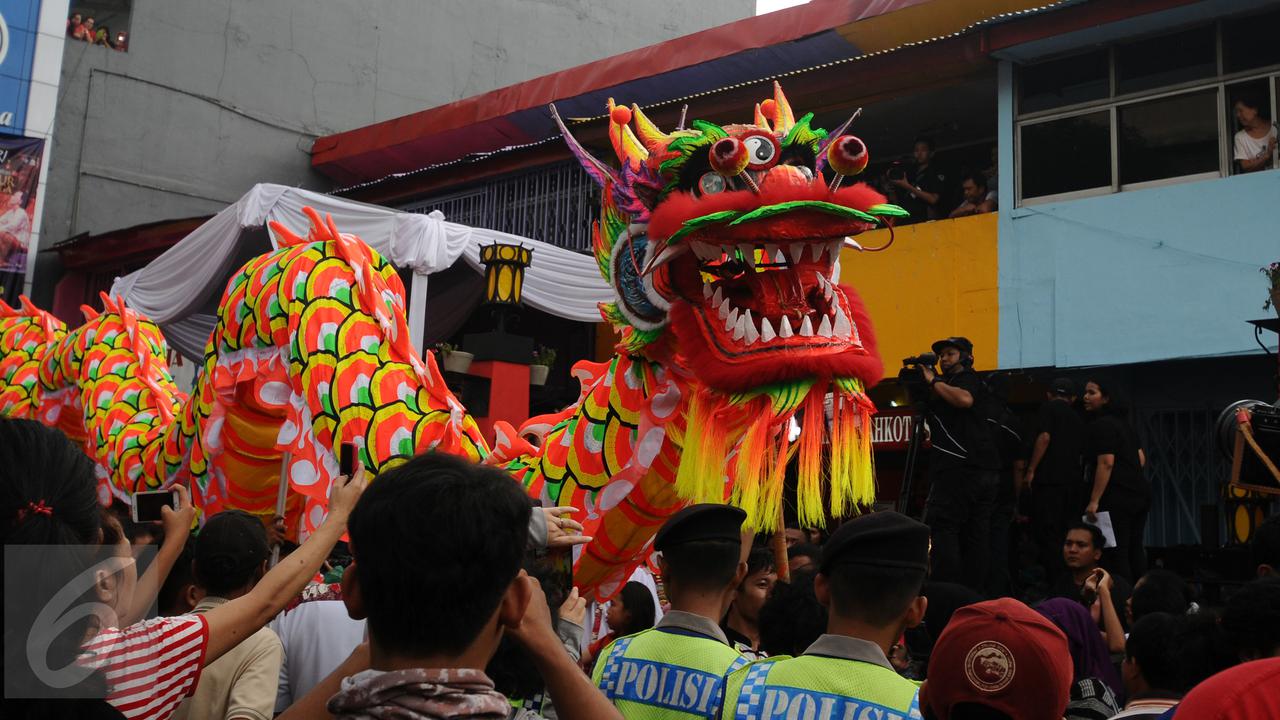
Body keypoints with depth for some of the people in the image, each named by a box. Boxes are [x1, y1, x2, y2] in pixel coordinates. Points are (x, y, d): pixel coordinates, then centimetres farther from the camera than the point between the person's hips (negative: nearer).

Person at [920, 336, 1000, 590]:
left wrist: (933, 381, -10)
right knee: (976, 533, 5)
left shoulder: (968, 377, 1)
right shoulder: (947, 384, 27)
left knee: (940, 524, -13)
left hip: (960, 467, -10)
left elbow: (965, 399, -22)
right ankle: (973, 592, 6)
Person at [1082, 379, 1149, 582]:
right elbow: (1141, 458, 22)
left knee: (1116, 552, -7)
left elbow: (1106, 463, -19)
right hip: (1140, 492, 10)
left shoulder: (1101, 425, -11)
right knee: (1135, 550, 13)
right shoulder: (1124, 423, 18)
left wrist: (1094, 501, -20)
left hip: (1117, 496, -10)